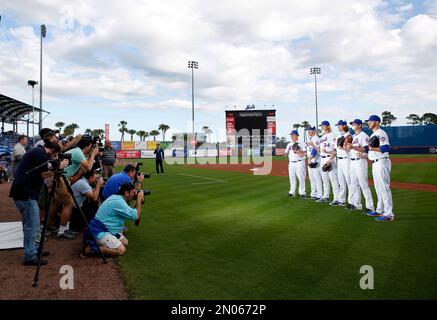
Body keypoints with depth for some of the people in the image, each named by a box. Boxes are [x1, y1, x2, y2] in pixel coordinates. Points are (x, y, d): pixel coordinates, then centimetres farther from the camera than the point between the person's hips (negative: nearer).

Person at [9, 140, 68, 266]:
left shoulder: (36, 151, 19)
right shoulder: (41, 153, -11)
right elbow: (44, 174, -11)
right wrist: (59, 167, -2)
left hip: (23, 192, 11)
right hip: (26, 194, -11)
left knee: (29, 224, 18)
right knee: (33, 226, -5)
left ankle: (33, 250, 27)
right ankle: (30, 257, 0)